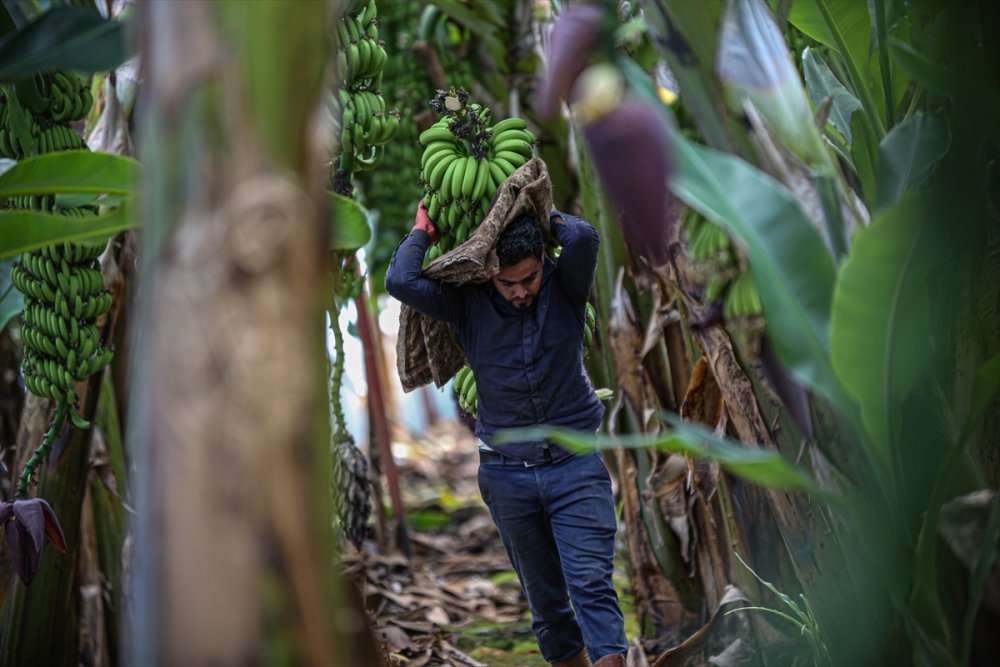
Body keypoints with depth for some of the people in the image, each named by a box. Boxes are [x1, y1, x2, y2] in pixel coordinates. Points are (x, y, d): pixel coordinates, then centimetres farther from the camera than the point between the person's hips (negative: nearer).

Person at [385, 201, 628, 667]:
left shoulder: (565, 287, -5)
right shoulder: (467, 304, -4)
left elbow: (583, 237, -25)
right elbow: (400, 282, -18)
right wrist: (422, 231, -4)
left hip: (575, 465, -2)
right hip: (507, 475, 2)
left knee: (592, 584, -14)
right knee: (545, 599, 9)